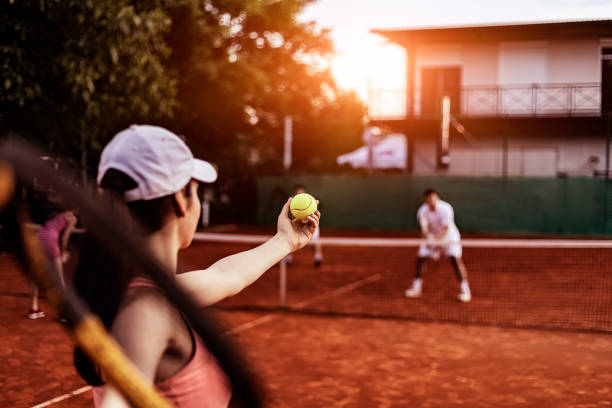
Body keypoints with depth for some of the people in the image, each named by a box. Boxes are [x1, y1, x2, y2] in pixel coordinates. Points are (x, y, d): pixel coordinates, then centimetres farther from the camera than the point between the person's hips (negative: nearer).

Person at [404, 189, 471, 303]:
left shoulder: (446, 208, -26)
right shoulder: (422, 211, -15)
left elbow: (446, 230, -29)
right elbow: (424, 228, -19)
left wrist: (435, 239, -44)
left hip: (449, 237, -4)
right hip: (432, 237, 4)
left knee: (455, 259, -21)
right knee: (420, 258, -4)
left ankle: (465, 290, -12)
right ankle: (416, 288, 14)